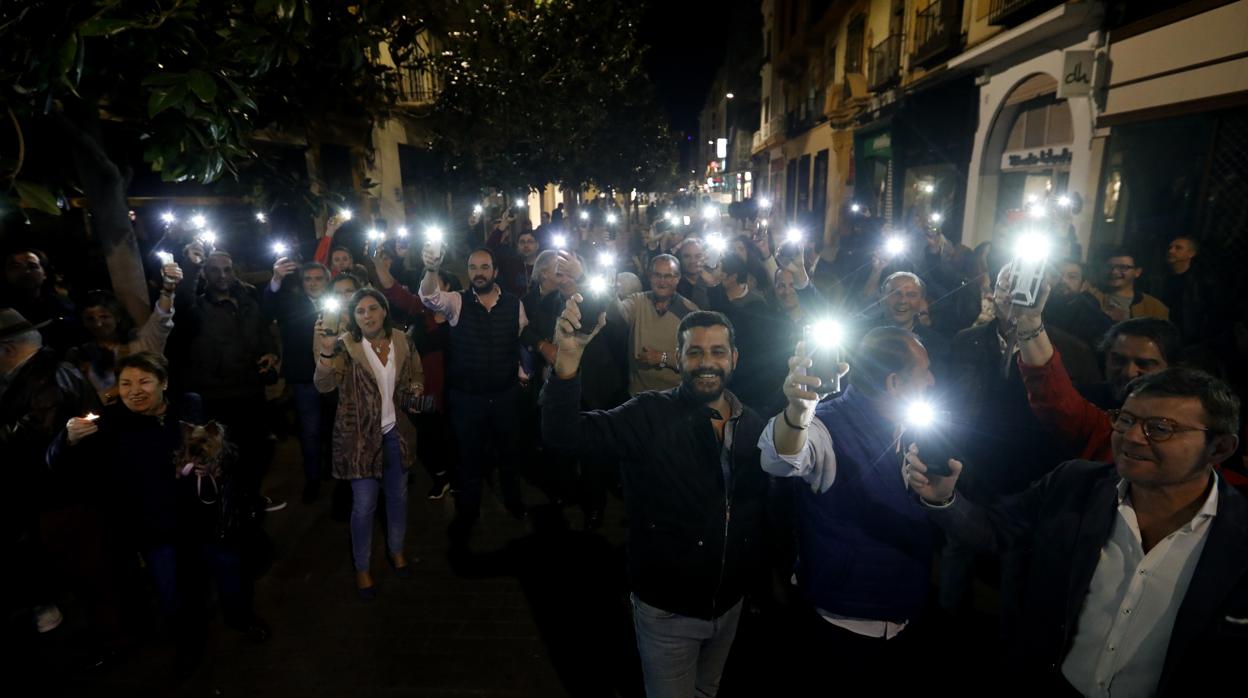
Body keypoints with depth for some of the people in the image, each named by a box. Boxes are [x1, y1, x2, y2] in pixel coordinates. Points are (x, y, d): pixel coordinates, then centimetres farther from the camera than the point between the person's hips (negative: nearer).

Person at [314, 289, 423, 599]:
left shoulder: (402, 341, -3)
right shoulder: (346, 346, -15)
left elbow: (417, 375, 12)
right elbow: (324, 384, -30)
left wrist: (415, 389, -10)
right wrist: (326, 351, -46)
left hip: (395, 432, 4)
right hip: (361, 437, -4)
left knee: (398, 496, 18)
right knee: (364, 505, 3)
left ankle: (396, 549, 42)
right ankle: (362, 568, 26)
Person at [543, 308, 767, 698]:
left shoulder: (753, 425, -4)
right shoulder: (650, 416, -19)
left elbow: (762, 507, 5)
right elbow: (563, 434, -31)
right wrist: (569, 355, -45)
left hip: (731, 603, 5)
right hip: (667, 610, -4)